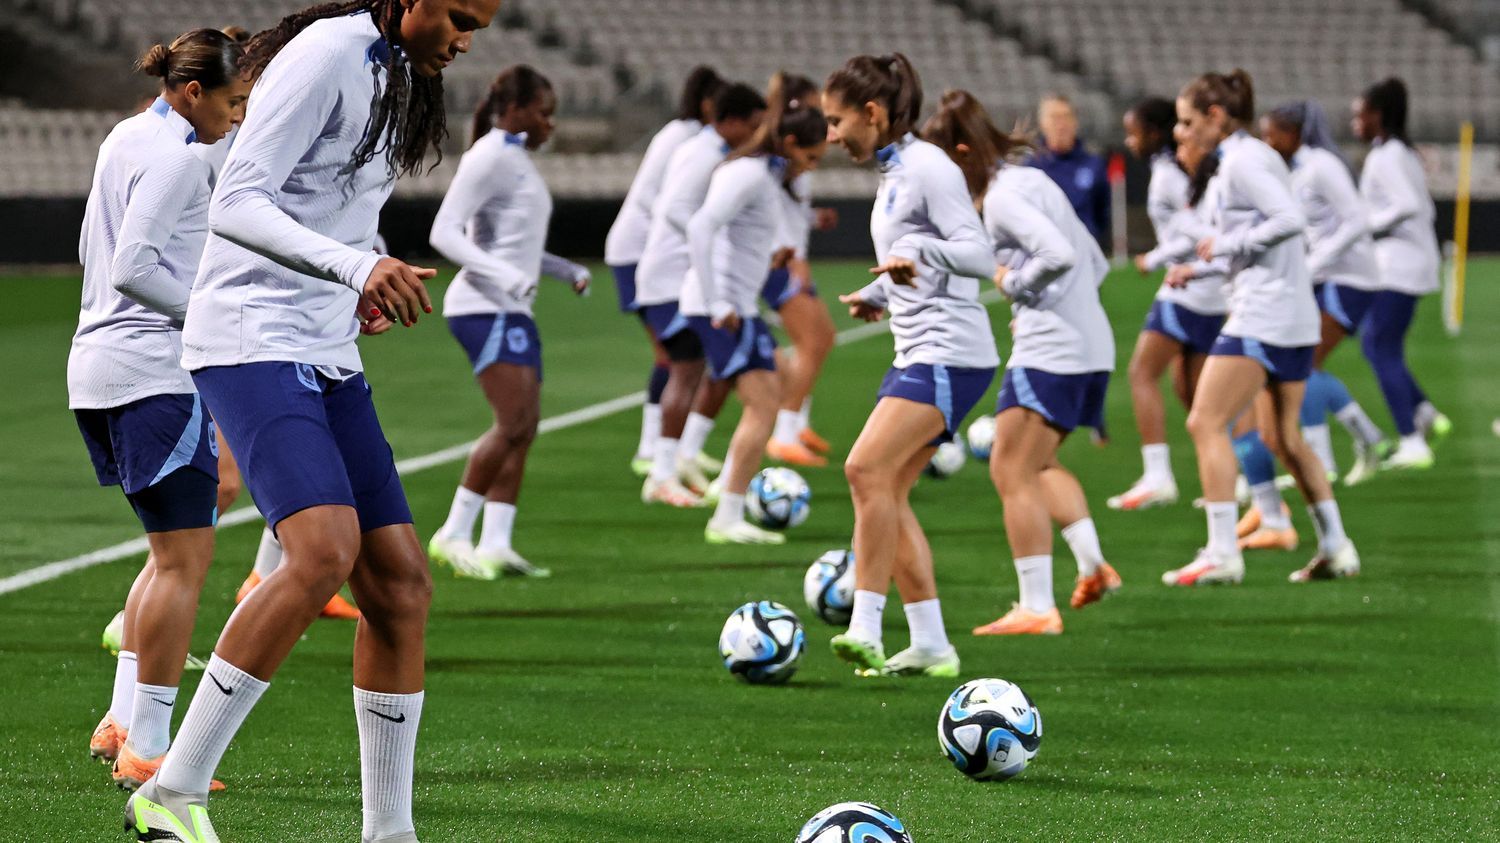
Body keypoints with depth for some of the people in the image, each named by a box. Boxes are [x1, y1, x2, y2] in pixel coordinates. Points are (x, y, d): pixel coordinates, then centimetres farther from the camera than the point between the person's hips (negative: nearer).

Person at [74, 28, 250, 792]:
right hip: (154, 373, -10)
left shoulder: (124, 140, 16)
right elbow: (131, 268, -20)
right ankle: (145, 751, -7)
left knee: (173, 549, 17)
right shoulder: (174, 157, -13)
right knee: (185, 557, -7)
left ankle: (120, 722, 14)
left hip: (97, 366, 10)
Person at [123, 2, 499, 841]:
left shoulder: (399, 74, 15)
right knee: (325, 550, -26)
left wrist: (362, 285, 12)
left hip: (327, 357, 10)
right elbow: (235, 206, -21)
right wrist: (354, 265, -33)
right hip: (250, 341, -10)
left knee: (400, 581, 3)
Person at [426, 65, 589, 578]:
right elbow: (444, 233, -17)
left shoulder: (518, 160, 20)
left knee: (524, 428, 2)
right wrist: (506, 276, -26)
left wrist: (567, 270, 19)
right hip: (484, 306, -10)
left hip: (514, 310, 10)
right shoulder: (490, 156, -9)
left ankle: (495, 545, -1)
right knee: (514, 422, -18)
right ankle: (453, 536, -13)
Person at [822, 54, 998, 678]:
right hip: (918, 353, 10)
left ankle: (865, 629, -23)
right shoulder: (892, 173, 17)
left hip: (949, 353, -10)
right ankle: (930, 646, 10)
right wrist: (876, 293, 29)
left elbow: (979, 254, -20)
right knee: (884, 491, 6)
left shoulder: (928, 169, -12)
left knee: (867, 468, -22)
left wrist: (919, 255, -35)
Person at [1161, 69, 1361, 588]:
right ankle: (1336, 549, 20)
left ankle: (1222, 552, -14)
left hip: (1263, 313, -11)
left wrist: (1227, 244, -16)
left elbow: (1290, 219, -24)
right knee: (1282, 437, 18)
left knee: (1205, 423, -10)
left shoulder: (1243, 161, -12)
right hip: (1295, 315, 11)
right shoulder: (1247, 157, 17)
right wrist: (1198, 269, 16)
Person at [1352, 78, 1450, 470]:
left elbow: (1408, 206, -25)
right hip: (1417, 260, 10)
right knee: (1372, 340, 17)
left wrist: (1366, 227, -16)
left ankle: (1412, 444, -8)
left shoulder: (1385, 157, -14)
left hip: (1398, 265, -10)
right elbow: (1425, 209, 20)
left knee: (1383, 350, -6)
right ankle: (1425, 413, 13)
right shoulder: (1405, 154, 16)